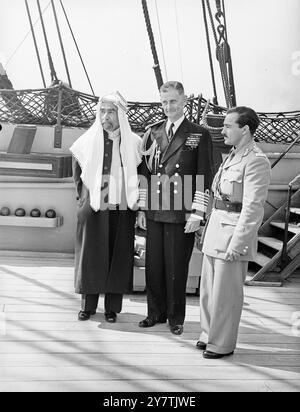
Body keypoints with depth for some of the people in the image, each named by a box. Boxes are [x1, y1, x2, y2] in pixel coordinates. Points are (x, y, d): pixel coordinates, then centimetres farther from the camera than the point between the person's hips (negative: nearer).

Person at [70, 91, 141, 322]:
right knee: (90, 255, 4)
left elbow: (139, 175, 9)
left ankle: (112, 307, 14)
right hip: (93, 208, 0)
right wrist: (85, 196, 9)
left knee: (119, 257, 3)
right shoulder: (87, 141, 2)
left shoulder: (134, 143, 1)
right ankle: (88, 305, 16)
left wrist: (133, 199, 2)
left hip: (122, 209, 0)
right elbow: (78, 172, 12)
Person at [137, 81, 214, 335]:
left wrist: (197, 213, -9)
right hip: (154, 212, 4)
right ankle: (155, 314, 24)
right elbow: (144, 172, 14)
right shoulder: (152, 133, 12)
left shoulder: (200, 135, 1)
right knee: (154, 265, 9)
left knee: (177, 268, 4)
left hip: (182, 214, -3)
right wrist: (142, 208, 9)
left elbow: (204, 178, -3)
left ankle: (176, 318, 19)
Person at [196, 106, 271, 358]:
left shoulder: (256, 161, -15)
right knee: (208, 288, 16)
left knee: (225, 293, 2)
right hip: (217, 226, 9)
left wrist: (237, 243, -21)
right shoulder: (232, 156, 14)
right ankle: (209, 335, 31)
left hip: (235, 232, -9)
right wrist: (210, 228, 17)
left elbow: (253, 208, -19)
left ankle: (222, 344, 16)